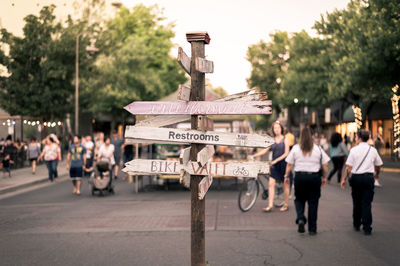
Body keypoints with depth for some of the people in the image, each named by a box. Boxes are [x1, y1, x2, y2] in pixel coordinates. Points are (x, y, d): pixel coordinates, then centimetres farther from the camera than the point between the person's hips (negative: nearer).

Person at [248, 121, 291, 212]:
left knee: (285, 185, 5)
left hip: (283, 164, -3)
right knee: (271, 184, -6)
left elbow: (286, 153, -9)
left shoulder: (285, 140, -2)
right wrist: (253, 155, -3)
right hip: (274, 165, 3)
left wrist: (276, 160, -17)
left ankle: (286, 205, 19)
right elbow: (265, 150, 7)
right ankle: (270, 205, -5)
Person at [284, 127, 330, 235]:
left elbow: (289, 165, 1)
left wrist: (286, 176, 12)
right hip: (314, 177, 0)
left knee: (299, 199, 17)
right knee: (313, 202, 7)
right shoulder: (318, 149, 2)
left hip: (300, 176, 0)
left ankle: (300, 218, -9)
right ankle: (312, 229, 11)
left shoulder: (295, 148, 0)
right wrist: (324, 177, 15)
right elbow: (325, 165, 3)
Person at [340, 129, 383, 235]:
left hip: (356, 177, -1)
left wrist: (344, 179, 3)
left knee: (357, 203, 14)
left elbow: (349, 167, -7)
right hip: (368, 177, 1)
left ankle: (356, 225, 26)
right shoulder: (373, 150, 3)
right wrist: (377, 174, 33)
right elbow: (378, 165, 14)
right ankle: (367, 228, -2)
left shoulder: (354, 150, -6)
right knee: (367, 203, 2)